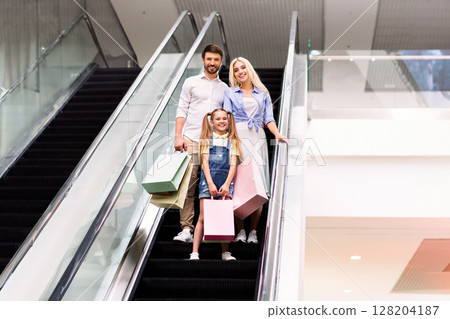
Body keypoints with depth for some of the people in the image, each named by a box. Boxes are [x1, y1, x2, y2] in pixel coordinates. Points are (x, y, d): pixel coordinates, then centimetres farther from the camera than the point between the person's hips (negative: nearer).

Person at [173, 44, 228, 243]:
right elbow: (182, 111, 6)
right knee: (187, 185, -6)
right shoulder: (191, 83, 11)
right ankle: (186, 229, -6)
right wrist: (178, 136, -5)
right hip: (191, 139, -2)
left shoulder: (224, 89, 17)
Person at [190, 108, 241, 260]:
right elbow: (205, 162, 1)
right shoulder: (207, 139, 10)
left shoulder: (232, 141, 11)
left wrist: (226, 184, -10)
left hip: (226, 181, 1)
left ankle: (225, 252, -2)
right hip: (208, 180, -1)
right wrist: (210, 184, -10)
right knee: (203, 218, -4)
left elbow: (233, 165, 3)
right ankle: (194, 253, -5)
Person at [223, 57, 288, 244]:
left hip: (258, 139, 2)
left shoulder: (263, 93, 20)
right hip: (238, 137, -2)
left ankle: (253, 231, -1)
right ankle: (240, 231, -3)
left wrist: (277, 134, -8)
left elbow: (268, 118, 12)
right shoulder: (230, 93, 15)